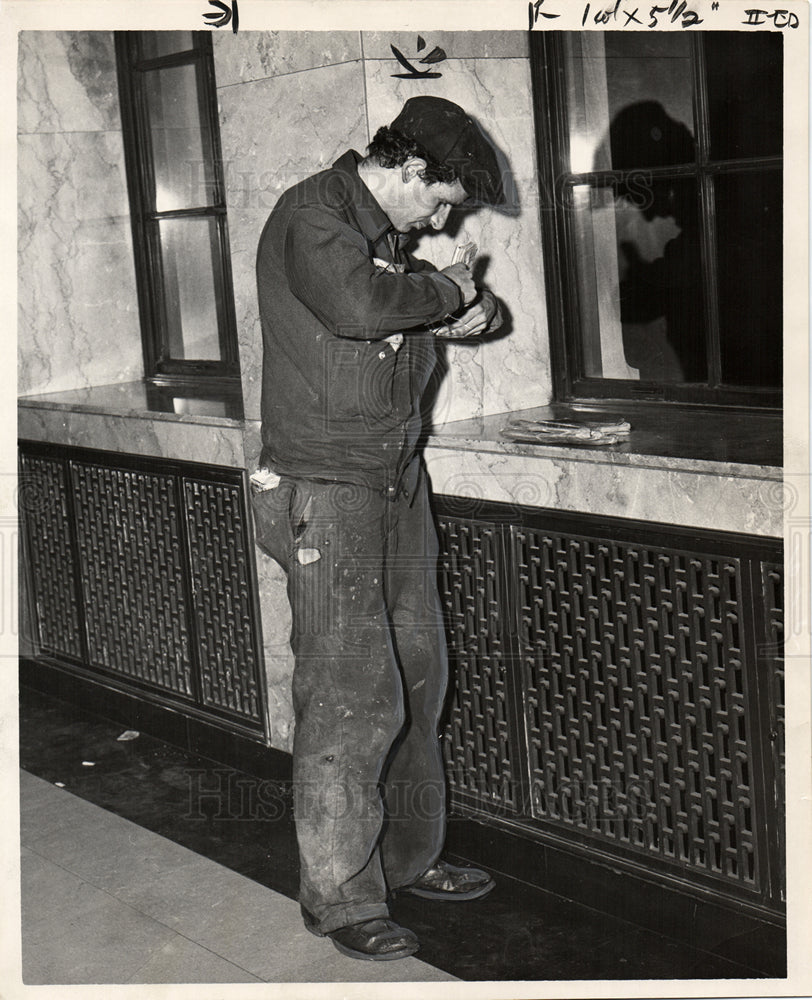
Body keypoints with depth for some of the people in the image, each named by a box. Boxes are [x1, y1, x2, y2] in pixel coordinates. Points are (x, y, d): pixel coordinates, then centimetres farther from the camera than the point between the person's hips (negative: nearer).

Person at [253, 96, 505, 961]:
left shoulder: (387, 233, 15)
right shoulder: (310, 215, -13)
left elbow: (402, 326, 26)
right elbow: (358, 306, -32)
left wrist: (459, 314, 2)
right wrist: (443, 292, -15)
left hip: (398, 484, 9)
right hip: (325, 492, -9)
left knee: (416, 678, 13)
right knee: (352, 701, -7)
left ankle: (408, 856, 28)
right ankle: (340, 898, 6)